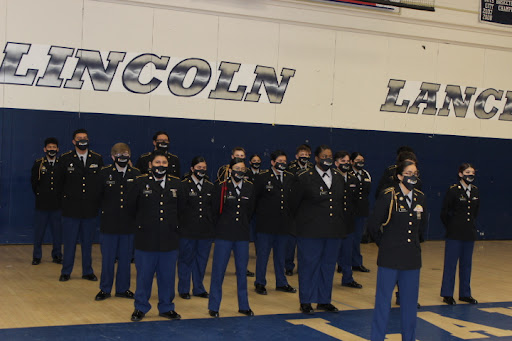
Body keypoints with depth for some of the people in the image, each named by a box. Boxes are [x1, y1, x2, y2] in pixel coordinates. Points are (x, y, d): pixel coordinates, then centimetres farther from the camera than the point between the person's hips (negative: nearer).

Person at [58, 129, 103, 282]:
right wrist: (66, 196, 3)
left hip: (91, 208, 2)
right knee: (69, 242, 4)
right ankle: (66, 272, 16)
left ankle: (87, 271, 20)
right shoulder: (65, 159, 2)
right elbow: (59, 181, 6)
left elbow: (102, 181, 8)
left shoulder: (97, 159, 6)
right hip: (71, 208, -1)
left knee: (88, 242, 9)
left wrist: (97, 199, 2)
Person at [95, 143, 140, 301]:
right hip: (109, 223, -1)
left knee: (126, 258, 9)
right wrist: (104, 210, -1)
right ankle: (105, 289, 19)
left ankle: (123, 288, 22)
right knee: (107, 259, 6)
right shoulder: (104, 173, -1)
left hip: (129, 224, 1)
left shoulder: (136, 174, 3)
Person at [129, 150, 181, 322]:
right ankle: (141, 308, 21)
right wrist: (142, 219, 7)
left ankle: (166, 307, 24)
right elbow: (131, 204, 4)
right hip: (146, 238, -2)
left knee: (167, 275, 9)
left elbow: (181, 207, 17)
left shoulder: (176, 183, 7)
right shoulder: (140, 182, -1)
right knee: (144, 275, 6)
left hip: (169, 239, 2)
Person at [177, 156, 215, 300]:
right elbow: (180, 208, -4)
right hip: (187, 231, -4)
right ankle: (184, 289, 15)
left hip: (206, 231, 4)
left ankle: (198, 288, 21)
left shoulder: (210, 187, 11)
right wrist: (182, 225, -8)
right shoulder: (183, 185, -1)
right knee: (186, 259, 4)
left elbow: (213, 207, 13)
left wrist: (211, 225, 5)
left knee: (202, 260, 9)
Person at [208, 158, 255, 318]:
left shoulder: (250, 187, 7)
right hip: (224, 234, -3)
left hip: (242, 234, 3)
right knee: (218, 269, -1)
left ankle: (243, 305, 21)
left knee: (242, 270, 9)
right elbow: (216, 209, -1)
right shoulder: (221, 186, -4)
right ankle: (213, 307, 10)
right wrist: (223, 225, 6)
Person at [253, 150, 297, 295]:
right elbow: (254, 198, -1)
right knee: (262, 254, 3)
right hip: (266, 223, -4)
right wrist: (260, 214, -2)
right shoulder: (263, 177, -4)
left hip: (283, 223, 4)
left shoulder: (290, 178, 8)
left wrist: (291, 217, 6)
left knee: (280, 255, 14)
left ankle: (281, 283, 24)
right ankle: (260, 283, 14)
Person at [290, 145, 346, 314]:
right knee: (309, 265, 1)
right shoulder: (305, 178, -5)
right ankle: (306, 302, 12)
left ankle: (324, 300, 22)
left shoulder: (339, 177, 11)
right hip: (311, 231, -5)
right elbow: (294, 203, 1)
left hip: (334, 230, 5)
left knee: (328, 265, 11)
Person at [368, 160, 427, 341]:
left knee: (410, 299, 11)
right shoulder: (388, 196, -8)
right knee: (383, 299, 1)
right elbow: (373, 225, -5)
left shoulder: (420, 198, 6)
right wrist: (384, 243, 4)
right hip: (390, 257, -4)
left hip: (412, 257, 5)